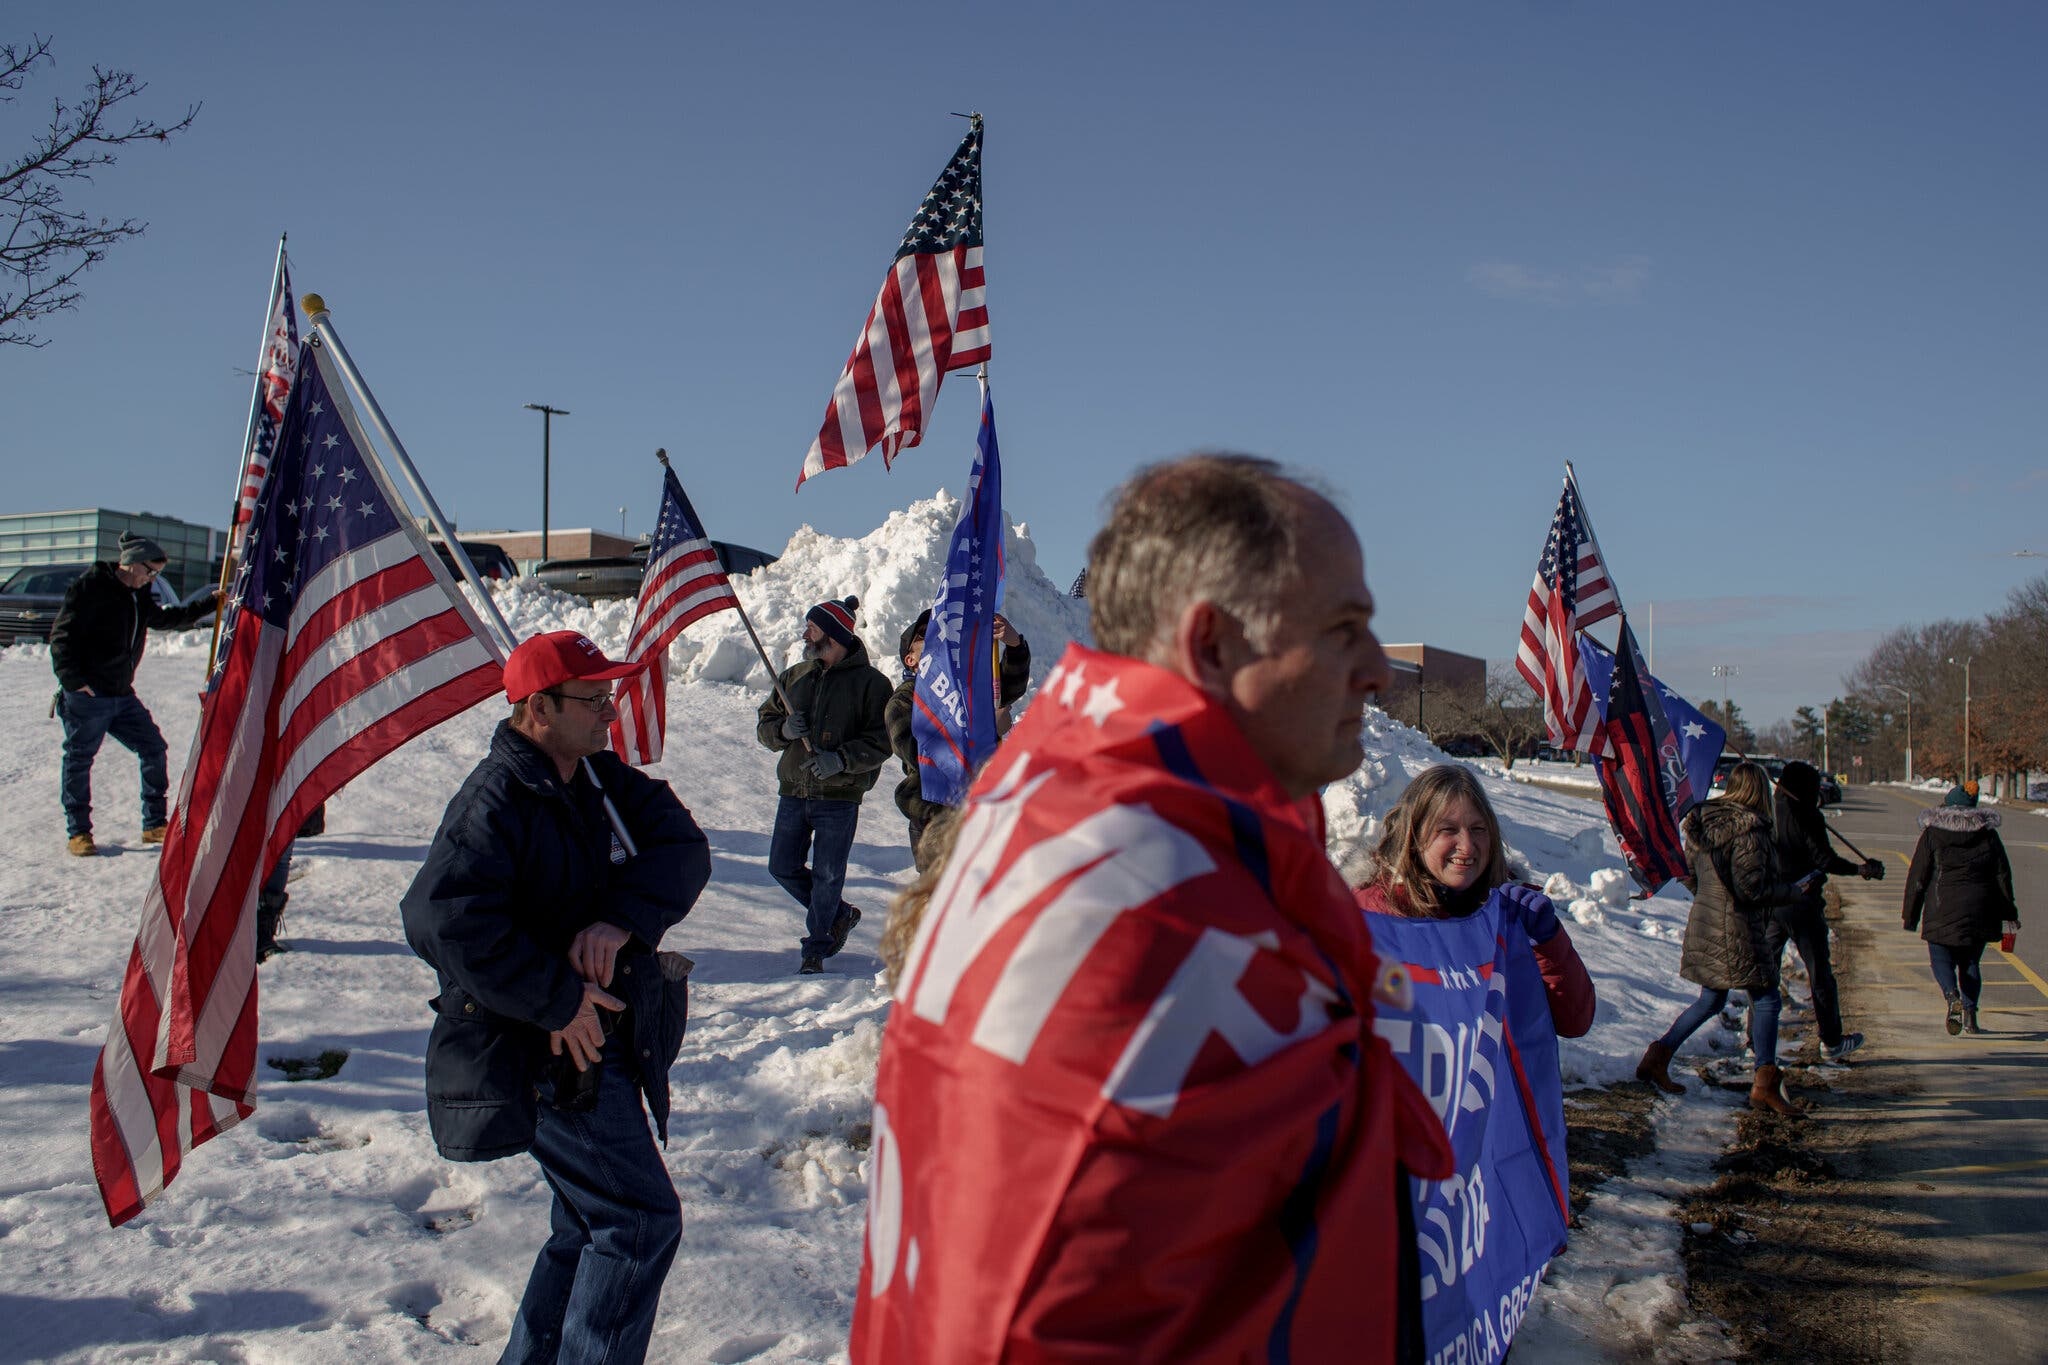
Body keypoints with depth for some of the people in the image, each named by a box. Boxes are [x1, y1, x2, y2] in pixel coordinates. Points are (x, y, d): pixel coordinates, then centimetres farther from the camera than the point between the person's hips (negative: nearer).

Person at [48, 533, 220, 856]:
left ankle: (156, 824, 14)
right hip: (86, 696, -8)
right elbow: (61, 636, -13)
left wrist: (210, 603, 27)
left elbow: (167, 619, 32)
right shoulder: (90, 587, -10)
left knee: (154, 750, 6)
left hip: (122, 696, 8)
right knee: (79, 760, 2)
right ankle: (77, 833, 12)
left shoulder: (139, 597, 13)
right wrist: (73, 680, -22)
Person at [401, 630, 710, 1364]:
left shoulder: (605, 781, 7)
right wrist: (557, 999, -26)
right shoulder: (494, 803, -17)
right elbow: (440, 918, -30)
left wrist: (623, 919, -22)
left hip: (606, 1034, 9)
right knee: (641, 1220, -9)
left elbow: (682, 847, -3)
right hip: (550, 1056, -9)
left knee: (591, 1226, 19)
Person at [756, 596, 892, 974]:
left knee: (827, 876, 0)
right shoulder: (795, 677, 12)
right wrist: (783, 729, -8)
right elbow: (764, 725, 14)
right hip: (793, 791, 6)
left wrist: (841, 759, -23)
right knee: (783, 867, 8)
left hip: (839, 796, -6)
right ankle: (839, 914, 30)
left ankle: (815, 948, 16)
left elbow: (880, 743, -10)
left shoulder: (870, 682, -5)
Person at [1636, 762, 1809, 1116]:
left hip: (1703, 924, 8)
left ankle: (1657, 1057, 15)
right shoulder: (1749, 828, -17)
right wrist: (1793, 890, -5)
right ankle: (1765, 1084, 7)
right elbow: (1751, 887, -19)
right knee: (1765, 999, 4)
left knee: (1711, 1000, 19)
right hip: (1735, 931, -8)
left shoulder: (1703, 821, 7)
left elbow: (1690, 870, 14)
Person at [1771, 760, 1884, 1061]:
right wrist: (1861, 869, -2)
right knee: (1820, 973, 8)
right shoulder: (1806, 816, -12)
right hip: (1801, 903, -4)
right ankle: (1831, 1041, 16)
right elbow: (1824, 859, -13)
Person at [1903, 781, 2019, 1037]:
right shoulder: (1988, 833, 7)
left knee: (1941, 959, 6)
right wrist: (2009, 913, 13)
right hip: (1979, 910, 3)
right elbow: (2003, 875, 8)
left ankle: (1953, 998, -22)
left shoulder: (1932, 834, -1)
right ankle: (1970, 1014, 5)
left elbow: (1917, 877, -2)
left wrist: (1911, 916, 3)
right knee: (1970, 962, 16)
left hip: (1943, 910, -3)